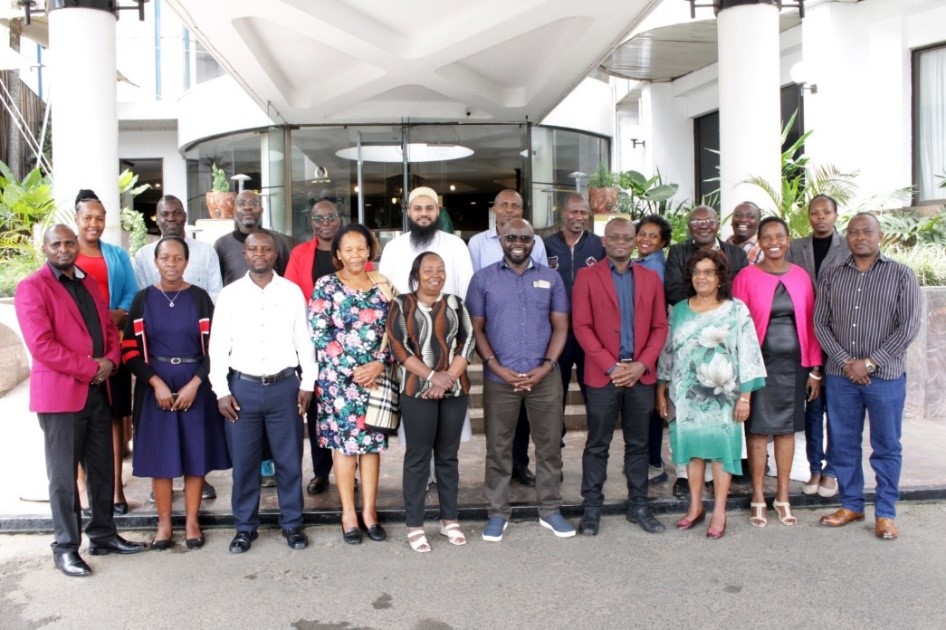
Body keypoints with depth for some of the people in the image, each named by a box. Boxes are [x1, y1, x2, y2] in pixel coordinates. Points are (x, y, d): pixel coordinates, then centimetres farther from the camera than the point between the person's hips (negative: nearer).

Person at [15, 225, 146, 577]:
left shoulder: (89, 283, 17)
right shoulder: (32, 288, -6)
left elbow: (109, 327, 16)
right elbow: (41, 344, -16)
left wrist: (110, 360, -4)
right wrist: (89, 368, -15)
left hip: (97, 390, 7)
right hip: (60, 393, -7)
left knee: (102, 468, 12)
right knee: (64, 474, 1)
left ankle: (103, 535, 23)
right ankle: (66, 547, 12)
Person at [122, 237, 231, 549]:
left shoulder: (199, 297, -1)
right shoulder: (143, 299, 2)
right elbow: (131, 348, 0)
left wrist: (194, 384, -11)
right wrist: (156, 383, -12)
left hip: (195, 386, 0)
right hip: (155, 386, 1)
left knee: (195, 453, 5)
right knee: (159, 454, 5)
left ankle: (192, 522, 18)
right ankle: (164, 524, 18)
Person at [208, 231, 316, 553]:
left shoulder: (292, 292, 2)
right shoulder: (230, 294, 2)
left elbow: (303, 340, 4)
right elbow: (218, 345, 2)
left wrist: (307, 382, 1)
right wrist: (221, 390, -3)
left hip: (284, 385, 0)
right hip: (242, 386, 0)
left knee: (289, 460, 7)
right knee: (244, 461, 8)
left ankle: (292, 524, 22)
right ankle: (245, 527, 23)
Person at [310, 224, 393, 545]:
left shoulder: (382, 285, 6)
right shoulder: (326, 285, -2)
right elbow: (319, 335, -7)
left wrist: (379, 364, -11)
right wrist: (353, 370, -12)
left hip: (377, 374, 3)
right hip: (339, 377, -3)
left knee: (373, 441, 6)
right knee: (344, 441, 2)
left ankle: (369, 510, 17)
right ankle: (349, 513, 13)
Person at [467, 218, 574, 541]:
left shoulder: (551, 278, 7)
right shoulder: (483, 279, 3)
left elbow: (561, 327, 5)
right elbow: (476, 329, 1)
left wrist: (546, 366, -8)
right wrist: (497, 368, -10)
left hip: (545, 376, 1)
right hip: (499, 378, -1)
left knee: (549, 444, 8)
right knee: (498, 448, 6)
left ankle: (550, 510, 22)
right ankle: (498, 512, 18)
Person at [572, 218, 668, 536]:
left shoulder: (651, 278, 10)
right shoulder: (587, 276, 0)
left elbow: (660, 326, 7)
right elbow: (581, 326, -6)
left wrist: (642, 364, -8)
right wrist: (611, 367, -12)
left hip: (642, 375, 3)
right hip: (602, 375, -3)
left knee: (638, 444, 11)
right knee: (597, 445, 5)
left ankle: (638, 505, 21)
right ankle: (592, 508, 14)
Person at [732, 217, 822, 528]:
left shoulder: (801, 277, 5)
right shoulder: (746, 277, -4)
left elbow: (810, 324, 6)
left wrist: (815, 368, 4)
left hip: (793, 364, 3)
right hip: (759, 363, -3)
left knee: (787, 429, 11)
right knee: (758, 429, 4)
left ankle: (783, 496, 23)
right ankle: (758, 498, 16)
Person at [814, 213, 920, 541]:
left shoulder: (901, 275, 0)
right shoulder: (831, 276, 7)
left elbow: (908, 326, -6)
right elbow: (820, 323, 4)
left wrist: (869, 363, -12)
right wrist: (845, 362, -9)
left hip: (885, 375, -2)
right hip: (840, 375, 3)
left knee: (887, 447, 6)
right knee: (842, 444, 9)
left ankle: (885, 513, 18)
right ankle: (851, 505, 24)